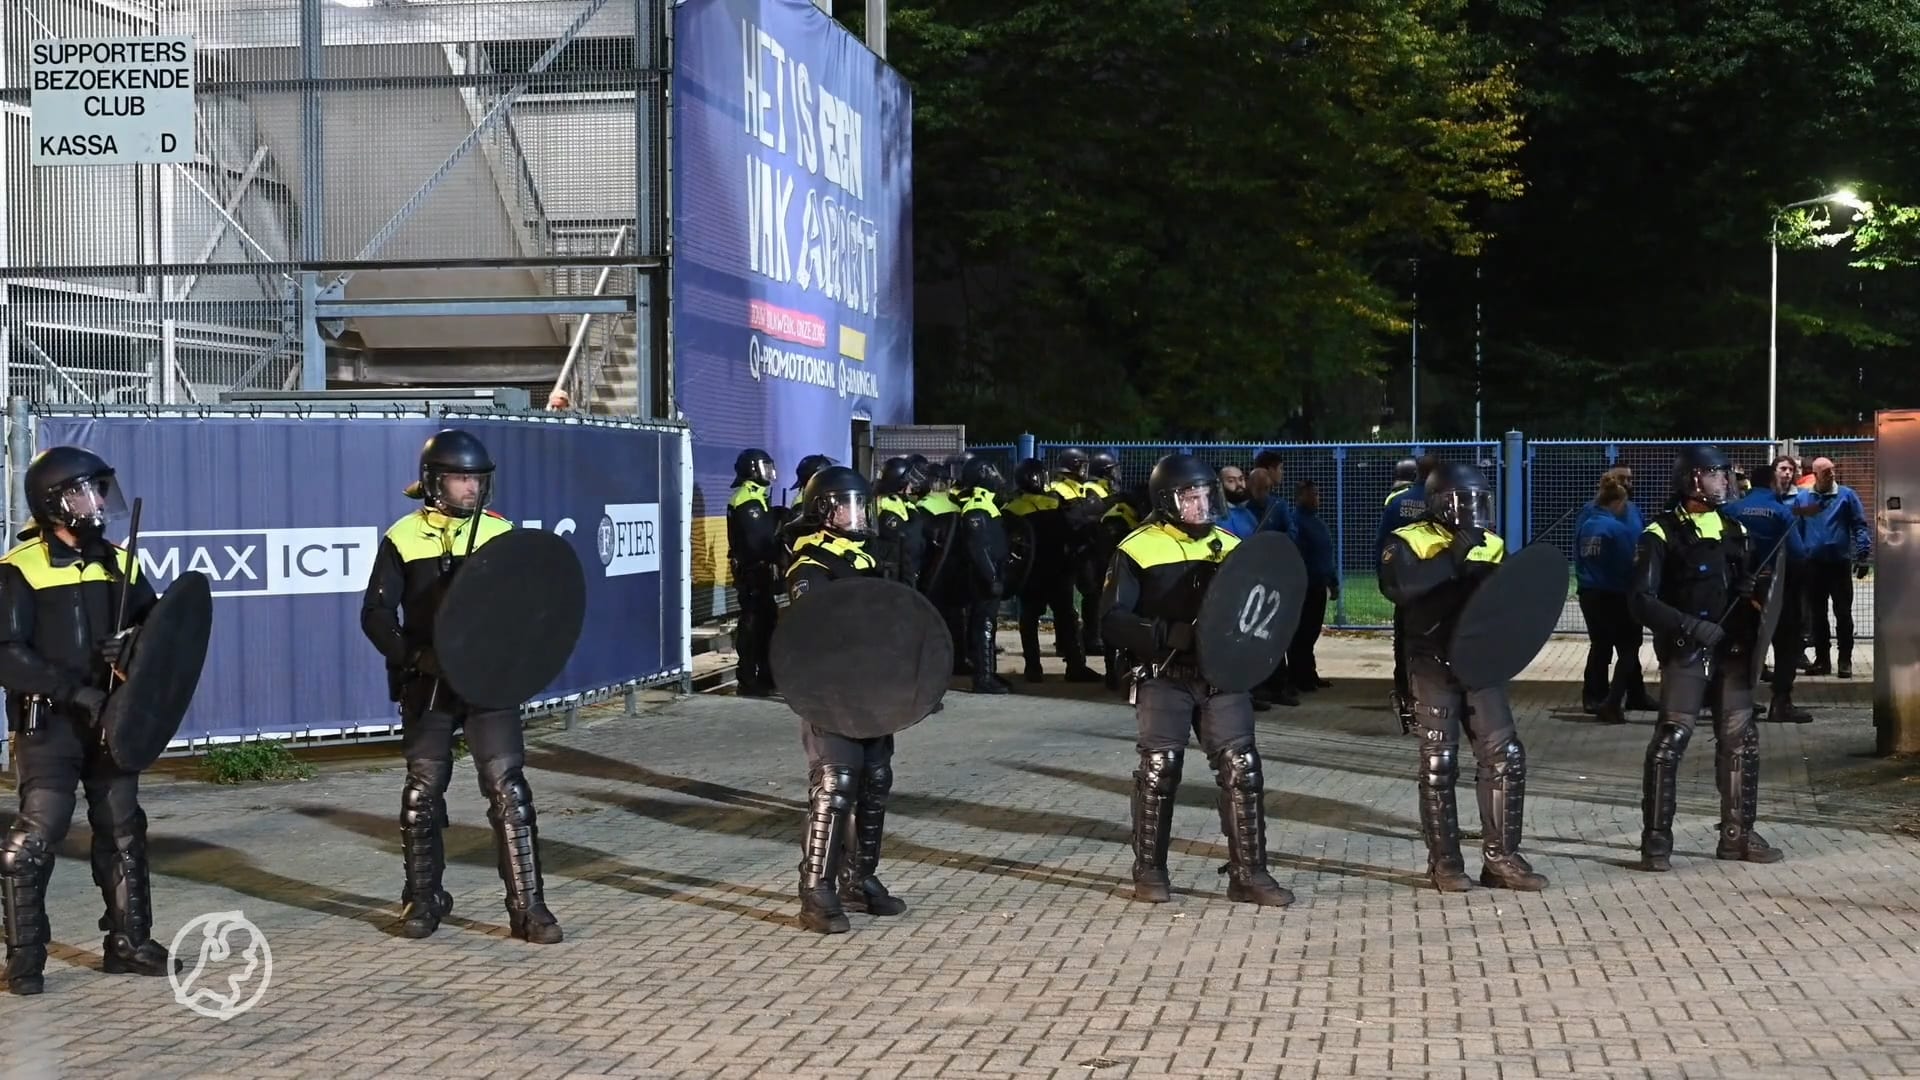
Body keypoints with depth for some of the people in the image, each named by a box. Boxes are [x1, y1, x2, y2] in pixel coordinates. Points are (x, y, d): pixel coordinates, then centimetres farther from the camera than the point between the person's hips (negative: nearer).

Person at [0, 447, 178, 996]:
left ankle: (129, 941, 22)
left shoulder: (119, 563, 7)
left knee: (124, 831, 11)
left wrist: (134, 646, -14)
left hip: (110, 718, 6)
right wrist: (76, 690, -21)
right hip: (47, 722, -5)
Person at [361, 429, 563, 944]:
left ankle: (528, 905, -1)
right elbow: (377, 614, -2)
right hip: (427, 685, 0)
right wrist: (414, 656, -17)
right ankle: (423, 897, 25)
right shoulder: (403, 538, -1)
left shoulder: (500, 534, 3)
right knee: (423, 793, 9)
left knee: (509, 790, -6)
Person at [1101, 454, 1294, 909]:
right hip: (1165, 678, -3)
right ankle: (1149, 871, 17)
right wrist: (1167, 635, -22)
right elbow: (1113, 619, -10)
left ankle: (1249, 874, 5)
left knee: (1242, 770, -2)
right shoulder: (1139, 549, -5)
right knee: (1158, 772, 2)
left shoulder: (1231, 547, 9)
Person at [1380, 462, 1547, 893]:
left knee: (1506, 756, 0)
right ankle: (1444, 861, 10)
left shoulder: (1491, 544, 10)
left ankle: (1501, 857, 9)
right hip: (1434, 667, -5)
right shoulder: (1410, 542, -7)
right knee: (1439, 765, -1)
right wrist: (1452, 559, -27)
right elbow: (1397, 587, -27)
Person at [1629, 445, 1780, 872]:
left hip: (1732, 650, 7)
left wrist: (1754, 590, -1)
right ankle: (1656, 840, -4)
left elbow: (1750, 583, 23)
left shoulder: (1736, 529, 13)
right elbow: (1642, 599, -12)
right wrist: (1691, 626, -21)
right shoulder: (1663, 533, -7)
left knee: (1741, 739, 8)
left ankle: (1737, 834, 20)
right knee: (1671, 740, -10)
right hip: (1685, 651, -6)